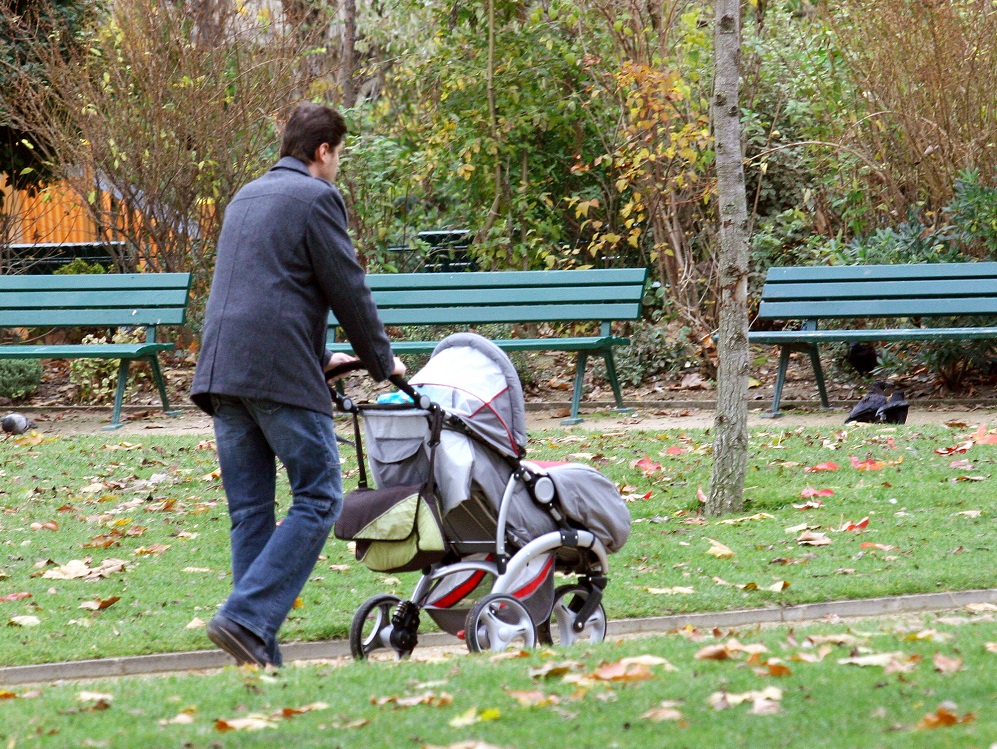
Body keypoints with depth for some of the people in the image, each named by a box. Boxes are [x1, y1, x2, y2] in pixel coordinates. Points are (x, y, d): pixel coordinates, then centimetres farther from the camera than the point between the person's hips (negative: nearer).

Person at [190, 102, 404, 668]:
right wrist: (382, 361, 12)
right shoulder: (316, 198, -2)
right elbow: (348, 288, -2)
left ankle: (258, 649, 5)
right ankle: (247, 618, -16)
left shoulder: (246, 198, 23)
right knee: (318, 499, -3)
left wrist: (321, 356, 34)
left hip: (221, 368, 8)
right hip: (281, 371, -8)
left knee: (250, 510, 8)